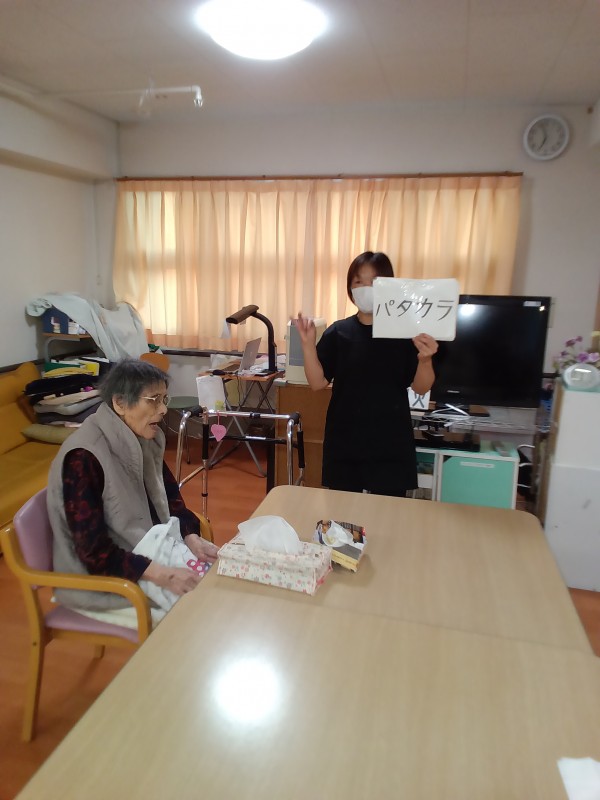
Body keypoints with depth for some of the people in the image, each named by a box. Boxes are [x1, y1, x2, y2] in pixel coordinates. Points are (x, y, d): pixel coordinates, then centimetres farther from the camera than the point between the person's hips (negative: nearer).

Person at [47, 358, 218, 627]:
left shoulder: (145, 440, -3)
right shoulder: (83, 457, -25)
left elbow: (170, 495, 7)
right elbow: (94, 552, -26)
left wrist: (192, 538, -10)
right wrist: (162, 575, -31)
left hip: (150, 550, 7)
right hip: (98, 579, -7)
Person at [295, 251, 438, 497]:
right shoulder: (338, 332, -1)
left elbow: (421, 387, -5)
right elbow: (317, 382, -3)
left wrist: (425, 359, -25)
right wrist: (308, 344, -16)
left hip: (391, 443, -1)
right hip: (344, 442, 1)